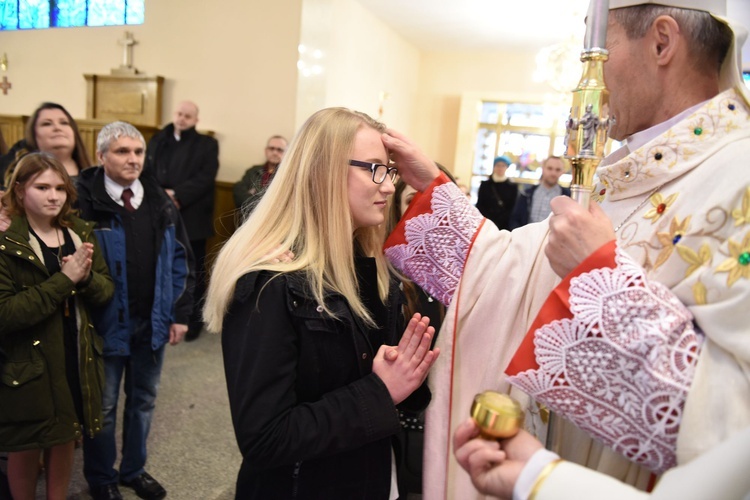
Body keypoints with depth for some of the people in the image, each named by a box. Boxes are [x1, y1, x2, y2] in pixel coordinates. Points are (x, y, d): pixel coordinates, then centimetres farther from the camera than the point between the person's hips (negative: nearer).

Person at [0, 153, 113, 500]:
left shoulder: (81, 233, 2)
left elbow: (107, 291, 0)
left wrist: (86, 277, -21)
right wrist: (64, 280, -25)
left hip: (77, 360, 4)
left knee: (65, 440, 19)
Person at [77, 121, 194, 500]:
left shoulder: (160, 201, 2)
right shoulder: (84, 201, -11)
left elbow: (180, 259, 4)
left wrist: (180, 313, 1)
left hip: (153, 323, 4)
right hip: (106, 323, -4)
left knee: (143, 400, 19)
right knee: (103, 406, 14)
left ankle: (134, 469, 40)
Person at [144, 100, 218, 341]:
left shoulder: (207, 144, 3)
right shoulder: (157, 140, 14)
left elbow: (205, 178, -9)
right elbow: (147, 172, 7)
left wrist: (177, 195, -17)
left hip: (191, 219, -3)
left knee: (193, 271, 5)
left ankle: (194, 319, 17)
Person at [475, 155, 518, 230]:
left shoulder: (512, 186, 6)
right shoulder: (485, 184, 9)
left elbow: (512, 208, 3)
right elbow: (479, 205, 6)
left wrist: (499, 222, -9)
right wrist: (489, 221, -7)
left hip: (504, 226, -1)